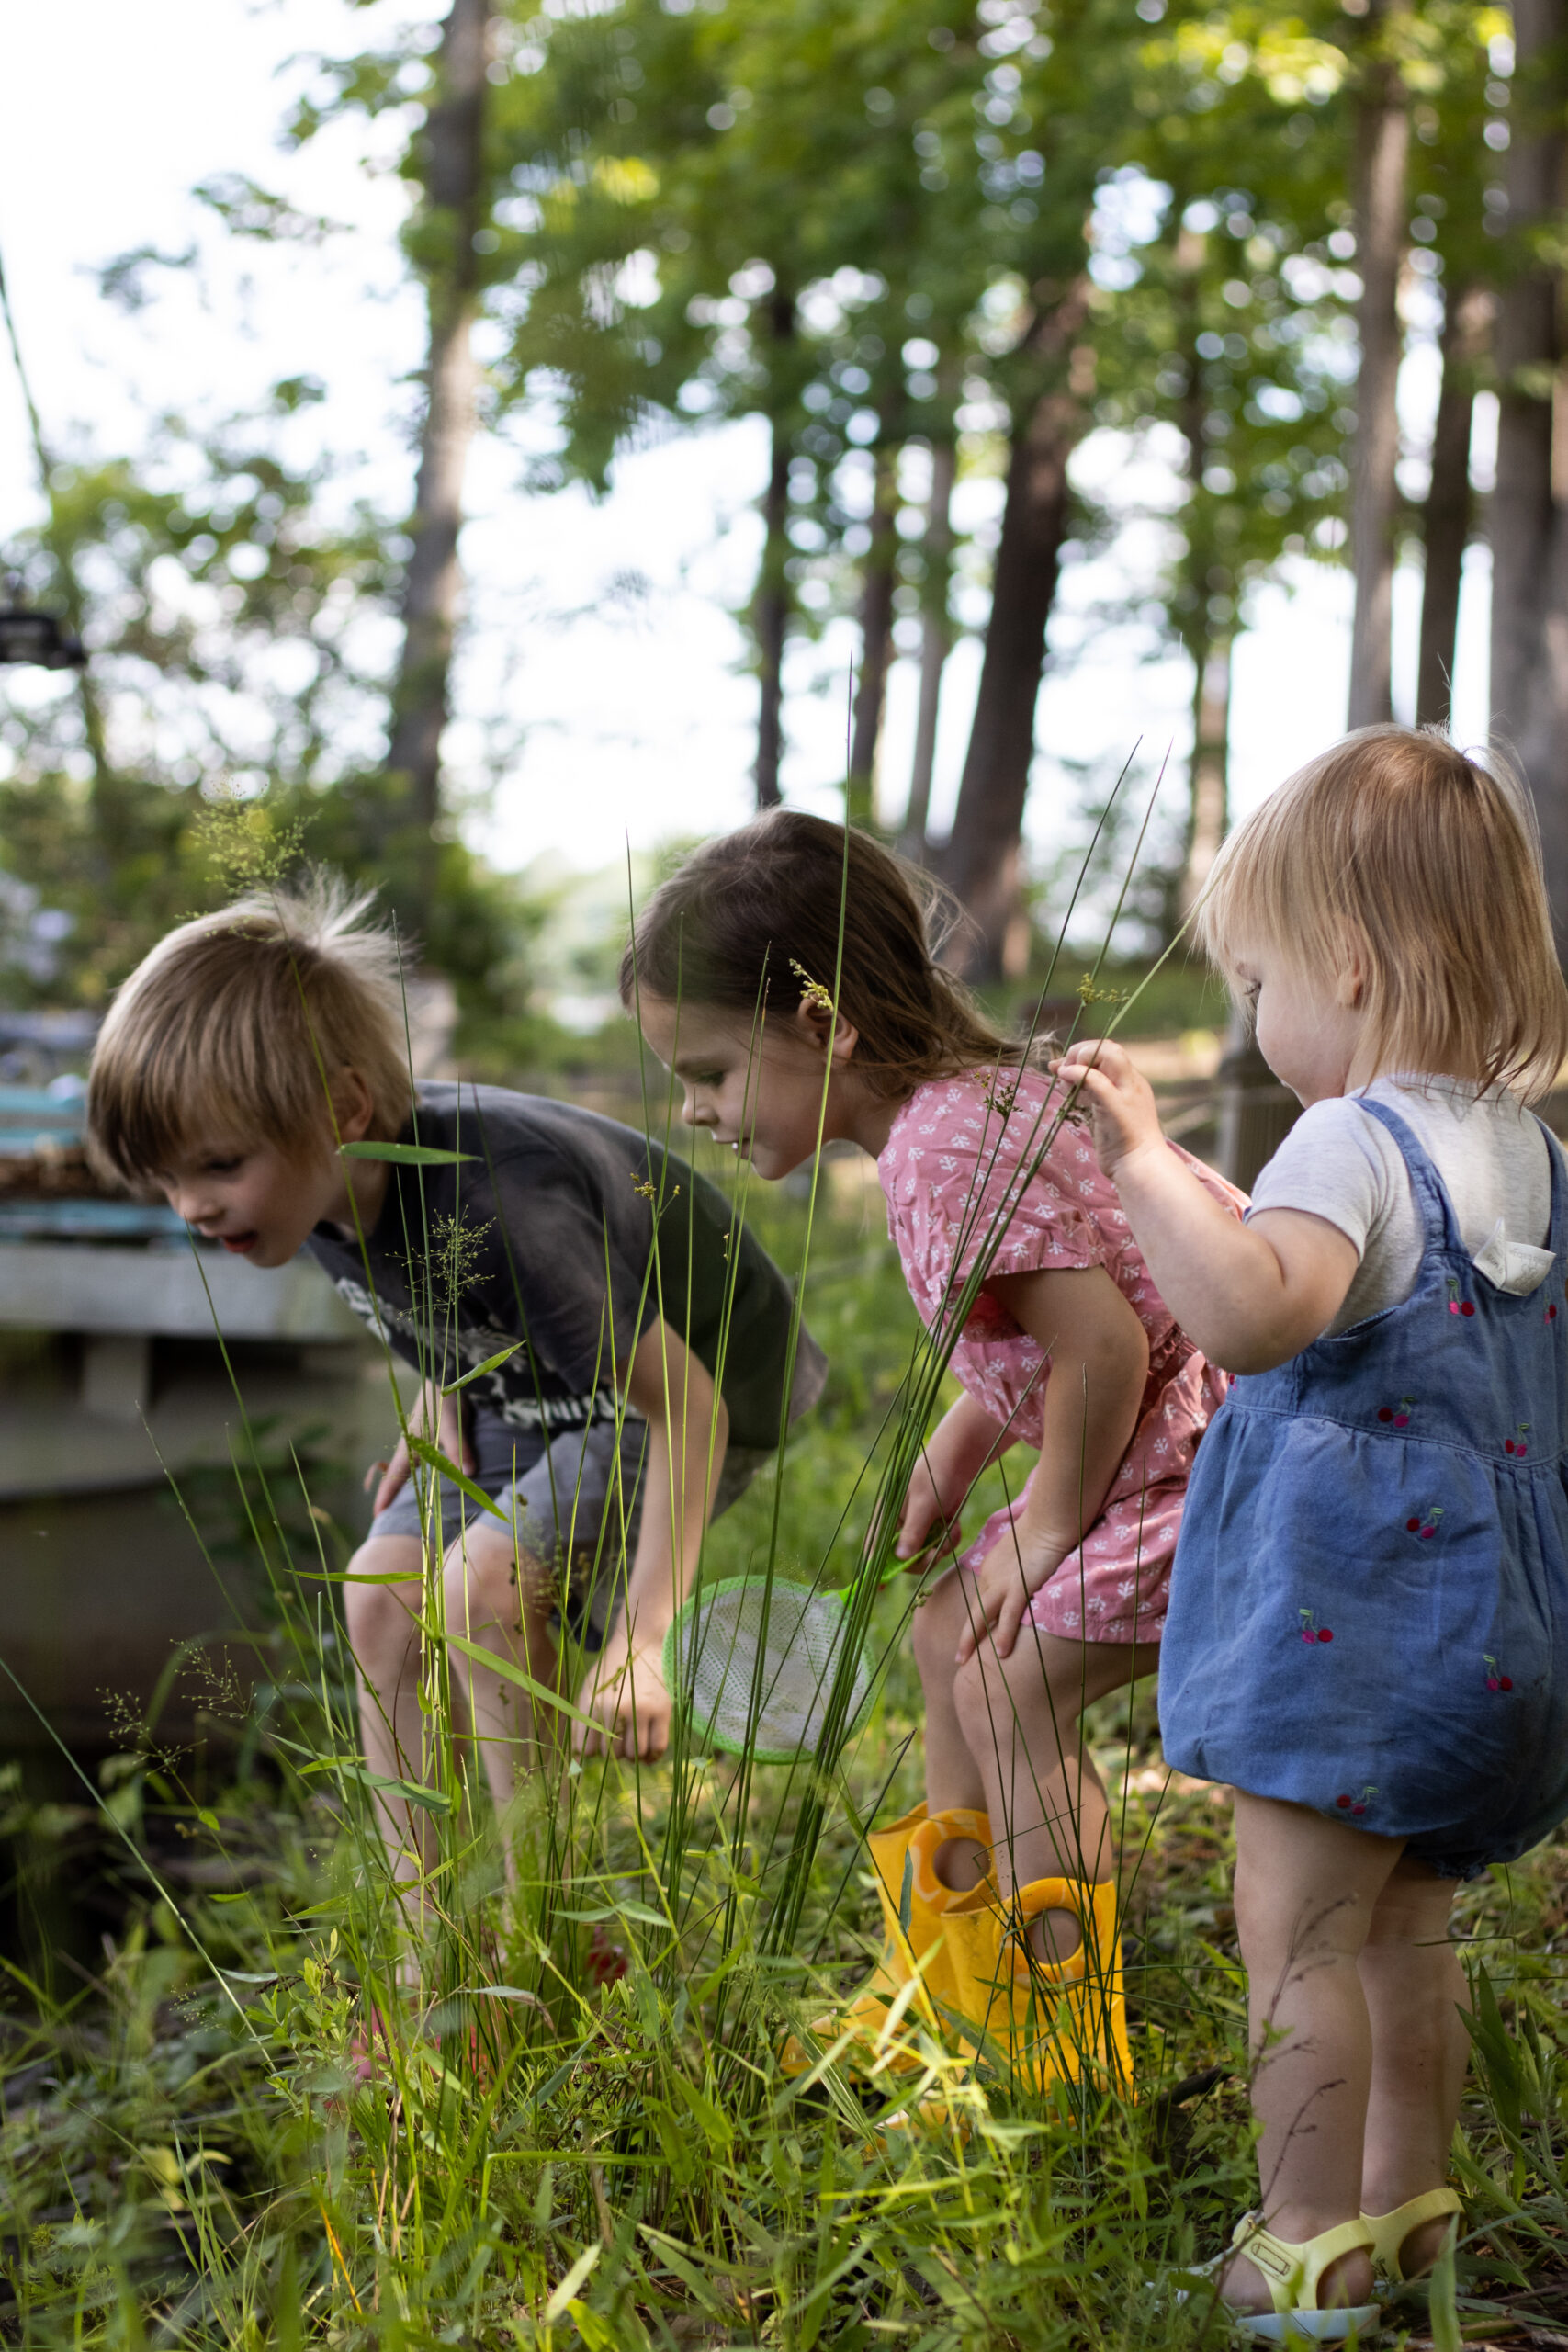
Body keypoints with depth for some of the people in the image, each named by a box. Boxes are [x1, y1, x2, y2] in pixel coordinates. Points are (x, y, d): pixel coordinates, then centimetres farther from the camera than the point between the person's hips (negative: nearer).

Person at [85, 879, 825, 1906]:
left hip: (700, 1380, -8)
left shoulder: (499, 1205, -39)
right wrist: (441, 1398, -6)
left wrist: (641, 1640, -41)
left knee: (486, 1585, -25)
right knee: (382, 1593, -5)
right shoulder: (325, 1182, -14)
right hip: (539, 1389, 8)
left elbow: (685, 1404, -36)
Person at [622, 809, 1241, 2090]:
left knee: (1013, 1683, -12)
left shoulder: (947, 1147, -24)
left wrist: (1047, 1523, -16)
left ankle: (1066, 2067, -3)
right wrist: (952, 1456, 9)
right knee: (953, 1637, 15)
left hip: (1206, 1447, -11)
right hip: (1160, 1444, 11)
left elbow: (1102, 1343, -29)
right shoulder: (973, 1097, 9)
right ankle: (945, 1998, 26)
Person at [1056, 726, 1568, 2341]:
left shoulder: (1355, 1143, -18)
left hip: (1350, 1626, -9)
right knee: (1401, 1919, 21)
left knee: (1299, 1928, -3)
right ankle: (1409, 2199, 31)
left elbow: (1254, 1313, -38)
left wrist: (1143, 1161, -35)